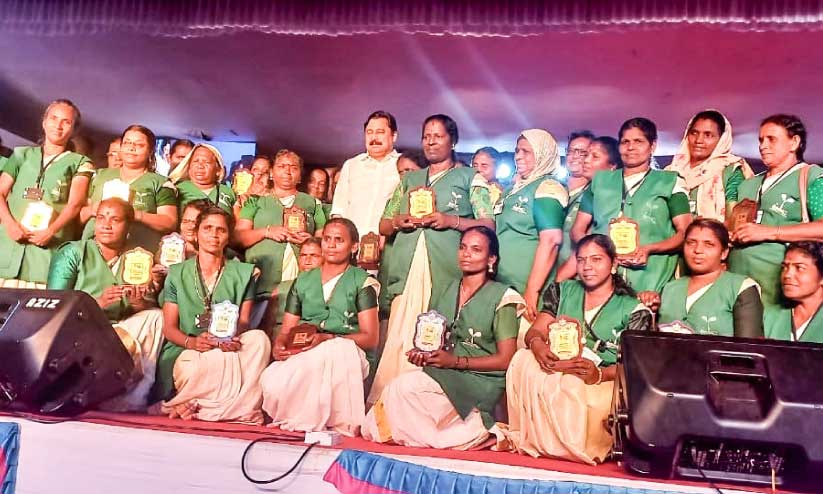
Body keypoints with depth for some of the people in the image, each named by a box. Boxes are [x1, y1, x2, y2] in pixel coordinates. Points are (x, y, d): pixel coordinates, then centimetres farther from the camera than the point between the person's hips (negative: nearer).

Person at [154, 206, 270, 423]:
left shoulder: (242, 273, 13)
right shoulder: (177, 274, 12)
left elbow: (244, 320, 6)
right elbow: (169, 328, 6)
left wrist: (234, 337, -19)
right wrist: (191, 342, -17)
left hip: (228, 349, 3)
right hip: (185, 352, -2)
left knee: (259, 338, -31)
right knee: (220, 359, -37)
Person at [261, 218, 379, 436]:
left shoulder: (362, 282, 9)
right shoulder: (303, 281, 24)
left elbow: (370, 338, 0)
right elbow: (286, 331, 20)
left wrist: (327, 339, -14)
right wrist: (279, 345, -5)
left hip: (344, 354, -2)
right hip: (300, 356, 3)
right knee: (273, 383, -31)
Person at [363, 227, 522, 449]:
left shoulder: (502, 297, -2)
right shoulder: (445, 291, 15)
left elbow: (505, 359, -7)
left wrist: (456, 361, -15)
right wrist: (421, 353, -3)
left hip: (480, 380, -5)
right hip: (441, 373, 5)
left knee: (405, 387, -26)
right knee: (401, 385, -26)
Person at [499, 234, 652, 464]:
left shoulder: (633, 309, 6)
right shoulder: (562, 291, 17)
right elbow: (535, 331, 7)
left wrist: (600, 374, -27)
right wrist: (537, 344, -19)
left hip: (604, 384, -3)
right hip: (555, 370, 3)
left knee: (570, 384, -37)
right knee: (524, 359, -29)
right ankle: (524, 436, -17)